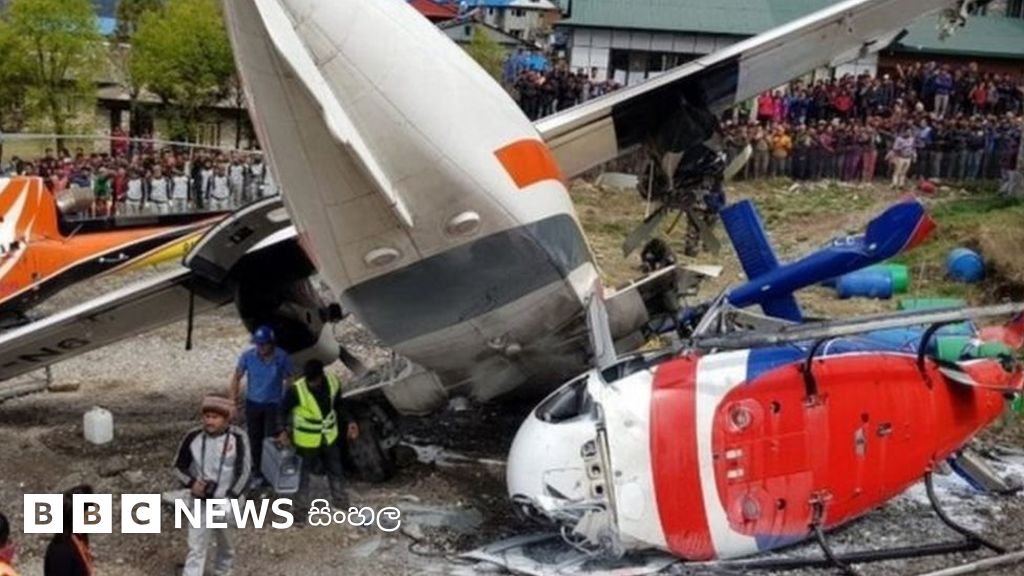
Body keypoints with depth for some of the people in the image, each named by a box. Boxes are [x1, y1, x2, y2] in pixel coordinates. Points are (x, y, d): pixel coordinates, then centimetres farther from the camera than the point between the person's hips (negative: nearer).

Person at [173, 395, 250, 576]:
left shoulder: (237, 438, -16)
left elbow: (244, 471, -14)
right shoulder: (193, 437, -11)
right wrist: (191, 483, -17)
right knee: (196, 547, 0)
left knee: (224, 541, 21)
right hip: (200, 501, 0)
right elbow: (179, 466, 1)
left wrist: (231, 498, -19)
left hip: (226, 501, 0)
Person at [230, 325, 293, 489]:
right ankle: (257, 474, 25)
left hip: (274, 404, -2)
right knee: (255, 440, 11)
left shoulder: (282, 357, -17)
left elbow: (289, 380, -5)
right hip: (253, 403, 2)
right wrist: (233, 401, -3)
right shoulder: (247, 356, -15)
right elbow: (237, 378, -2)